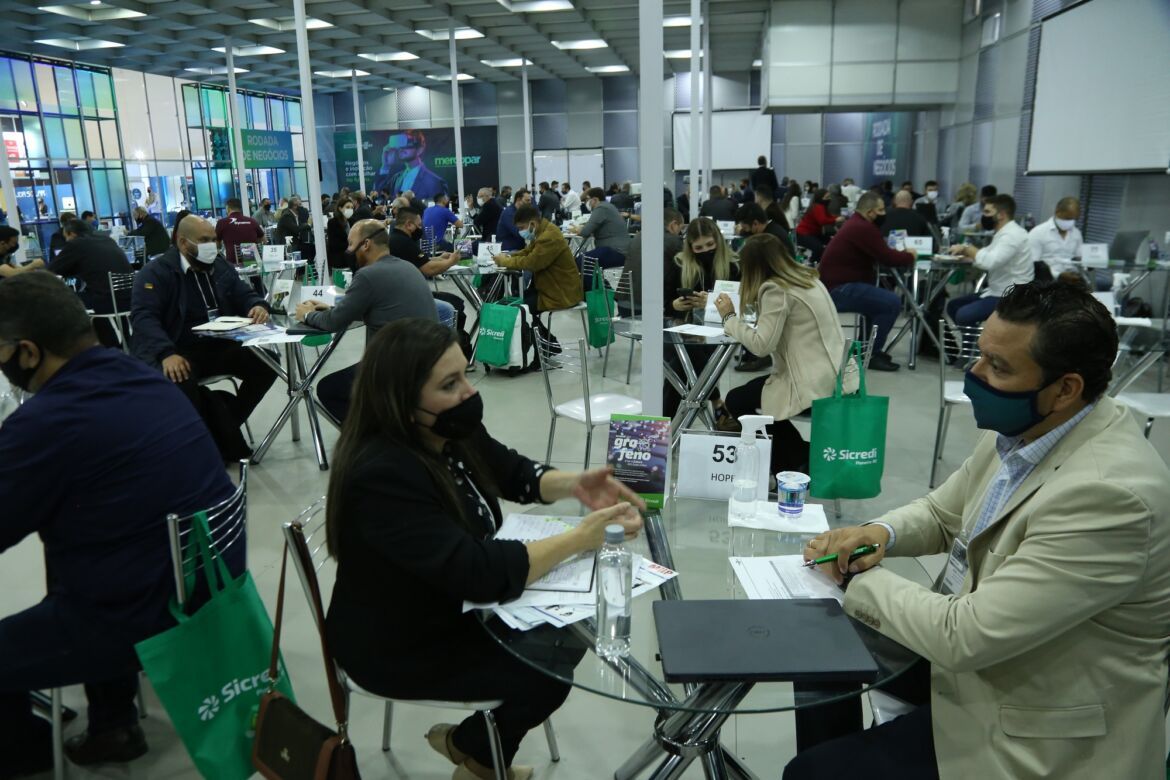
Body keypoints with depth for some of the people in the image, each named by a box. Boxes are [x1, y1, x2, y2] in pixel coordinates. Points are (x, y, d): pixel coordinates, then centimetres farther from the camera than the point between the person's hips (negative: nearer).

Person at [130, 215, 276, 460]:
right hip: (179, 351, -5)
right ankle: (217, 439, -16)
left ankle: (225, 425, -4)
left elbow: (244, 294, 21)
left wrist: (258, 306, -8)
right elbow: (143, 317, -15)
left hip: (221, 346, 5)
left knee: (266, 363, -17)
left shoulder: (219, 266, 16)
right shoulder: (156, 272, -3)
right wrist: (167, 354, -33)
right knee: (178, 380, -38)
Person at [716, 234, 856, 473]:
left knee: (736, 401, 7)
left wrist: (730, 317, -8)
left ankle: (800, 463, 14)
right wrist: (757, 304, 16)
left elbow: (761, 344, -20)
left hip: (816, 384, -10)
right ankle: (805, 458, 23)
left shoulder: (776, 289, -15)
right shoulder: (808, 278, 13)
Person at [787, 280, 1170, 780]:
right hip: (976, 667, 8)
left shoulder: (1108, 493, -32)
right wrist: (881, 532, -10)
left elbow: (963, 638, -31)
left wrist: (860, 578, -15)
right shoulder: (1023, 428, -5)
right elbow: (942, 513, 12)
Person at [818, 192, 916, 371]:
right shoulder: (863, 228, -17)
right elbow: (887, 257, -18)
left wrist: (902, 253, 7)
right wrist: (910, 257, -1)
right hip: (839, 290, -11)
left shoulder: (856, 224, 17)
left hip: (838, 285, 11)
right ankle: (871, 354, -5)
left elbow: (879, 254, 20)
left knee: (880, 298, 25)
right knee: (892, 303, -16)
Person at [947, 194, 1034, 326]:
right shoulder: (1003, 233, 14)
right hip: (996, 291, 11)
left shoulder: (1012, 235, -19)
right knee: (953, 305, 10)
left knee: (964, 315, -25)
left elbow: (989, 262, -32)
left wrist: (967, 248, -17)